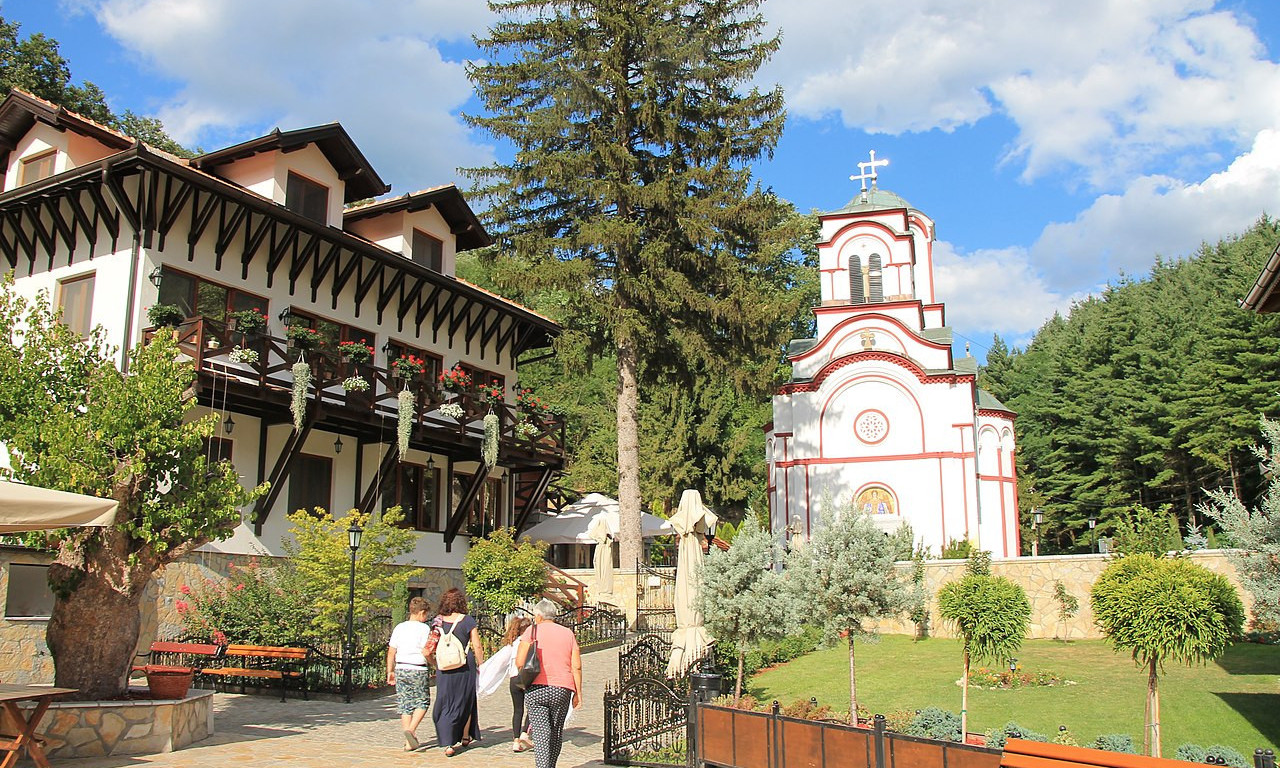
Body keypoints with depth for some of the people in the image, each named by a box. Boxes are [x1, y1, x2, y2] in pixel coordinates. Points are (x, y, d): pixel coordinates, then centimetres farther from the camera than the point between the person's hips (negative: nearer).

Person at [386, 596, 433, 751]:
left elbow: (391, 652, 7)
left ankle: (409, 742, 10)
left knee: (405, 704, 10)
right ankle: (411, 730, -12)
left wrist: (390, 671, 15)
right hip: (418, 670, -4)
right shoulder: (424, 629, -8)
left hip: (401, 669, 5)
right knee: (422, 702, 9)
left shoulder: (399, 628, 6)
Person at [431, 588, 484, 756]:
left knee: (445, 704, 7)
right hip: (465, 666, -1)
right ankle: (465, 737, 32)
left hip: (444, 667, 1)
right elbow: (477, 647, -5)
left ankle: (448, 744, -3)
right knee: (466, 701, 18)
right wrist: (481, 666, 6)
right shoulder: (467, 621, -5)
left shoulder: (438, 621, 2)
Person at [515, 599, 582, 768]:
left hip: (535, 689, -2)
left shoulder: (532, 631, 1)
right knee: (556, 732, 16)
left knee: (540, 733, -3)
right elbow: (576, 666, 4)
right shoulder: (568, 633, 9)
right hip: (561, 690, 3)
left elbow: (520, 662, -7)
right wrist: (578, 693, 8)